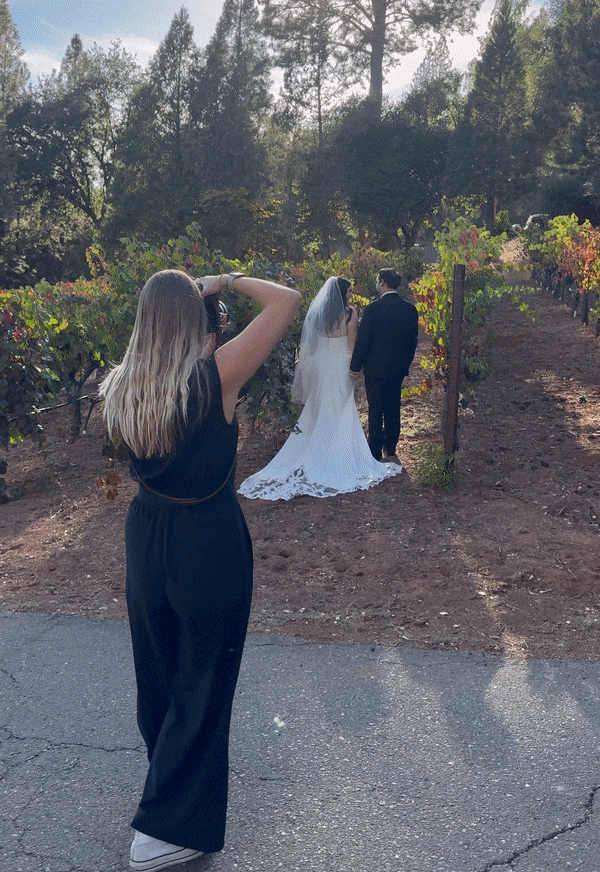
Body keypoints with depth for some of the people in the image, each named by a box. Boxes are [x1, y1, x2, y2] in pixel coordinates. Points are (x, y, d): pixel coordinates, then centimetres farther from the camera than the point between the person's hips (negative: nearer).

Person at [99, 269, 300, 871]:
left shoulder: (121, 387, -7)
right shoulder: (215, 377, -21)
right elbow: (287, 300, -17)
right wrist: (227, 281, -4)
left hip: (146, 537, 6)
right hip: (211, 544, -5)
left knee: (156, 666, 24)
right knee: (202, 679, 10)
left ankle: (167, 769, 49)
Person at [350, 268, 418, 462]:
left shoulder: (373, 308, -16)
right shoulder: (410, 309, -1)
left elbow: (362, 340, -14)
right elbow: (413, 340, 6)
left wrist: (355, 367, -5)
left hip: (375, 368, -4)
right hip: (398, 369, 5)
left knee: (375, 411, 4)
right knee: (393, 410, 16)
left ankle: (375, 453, 10)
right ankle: (390, 449, 27)